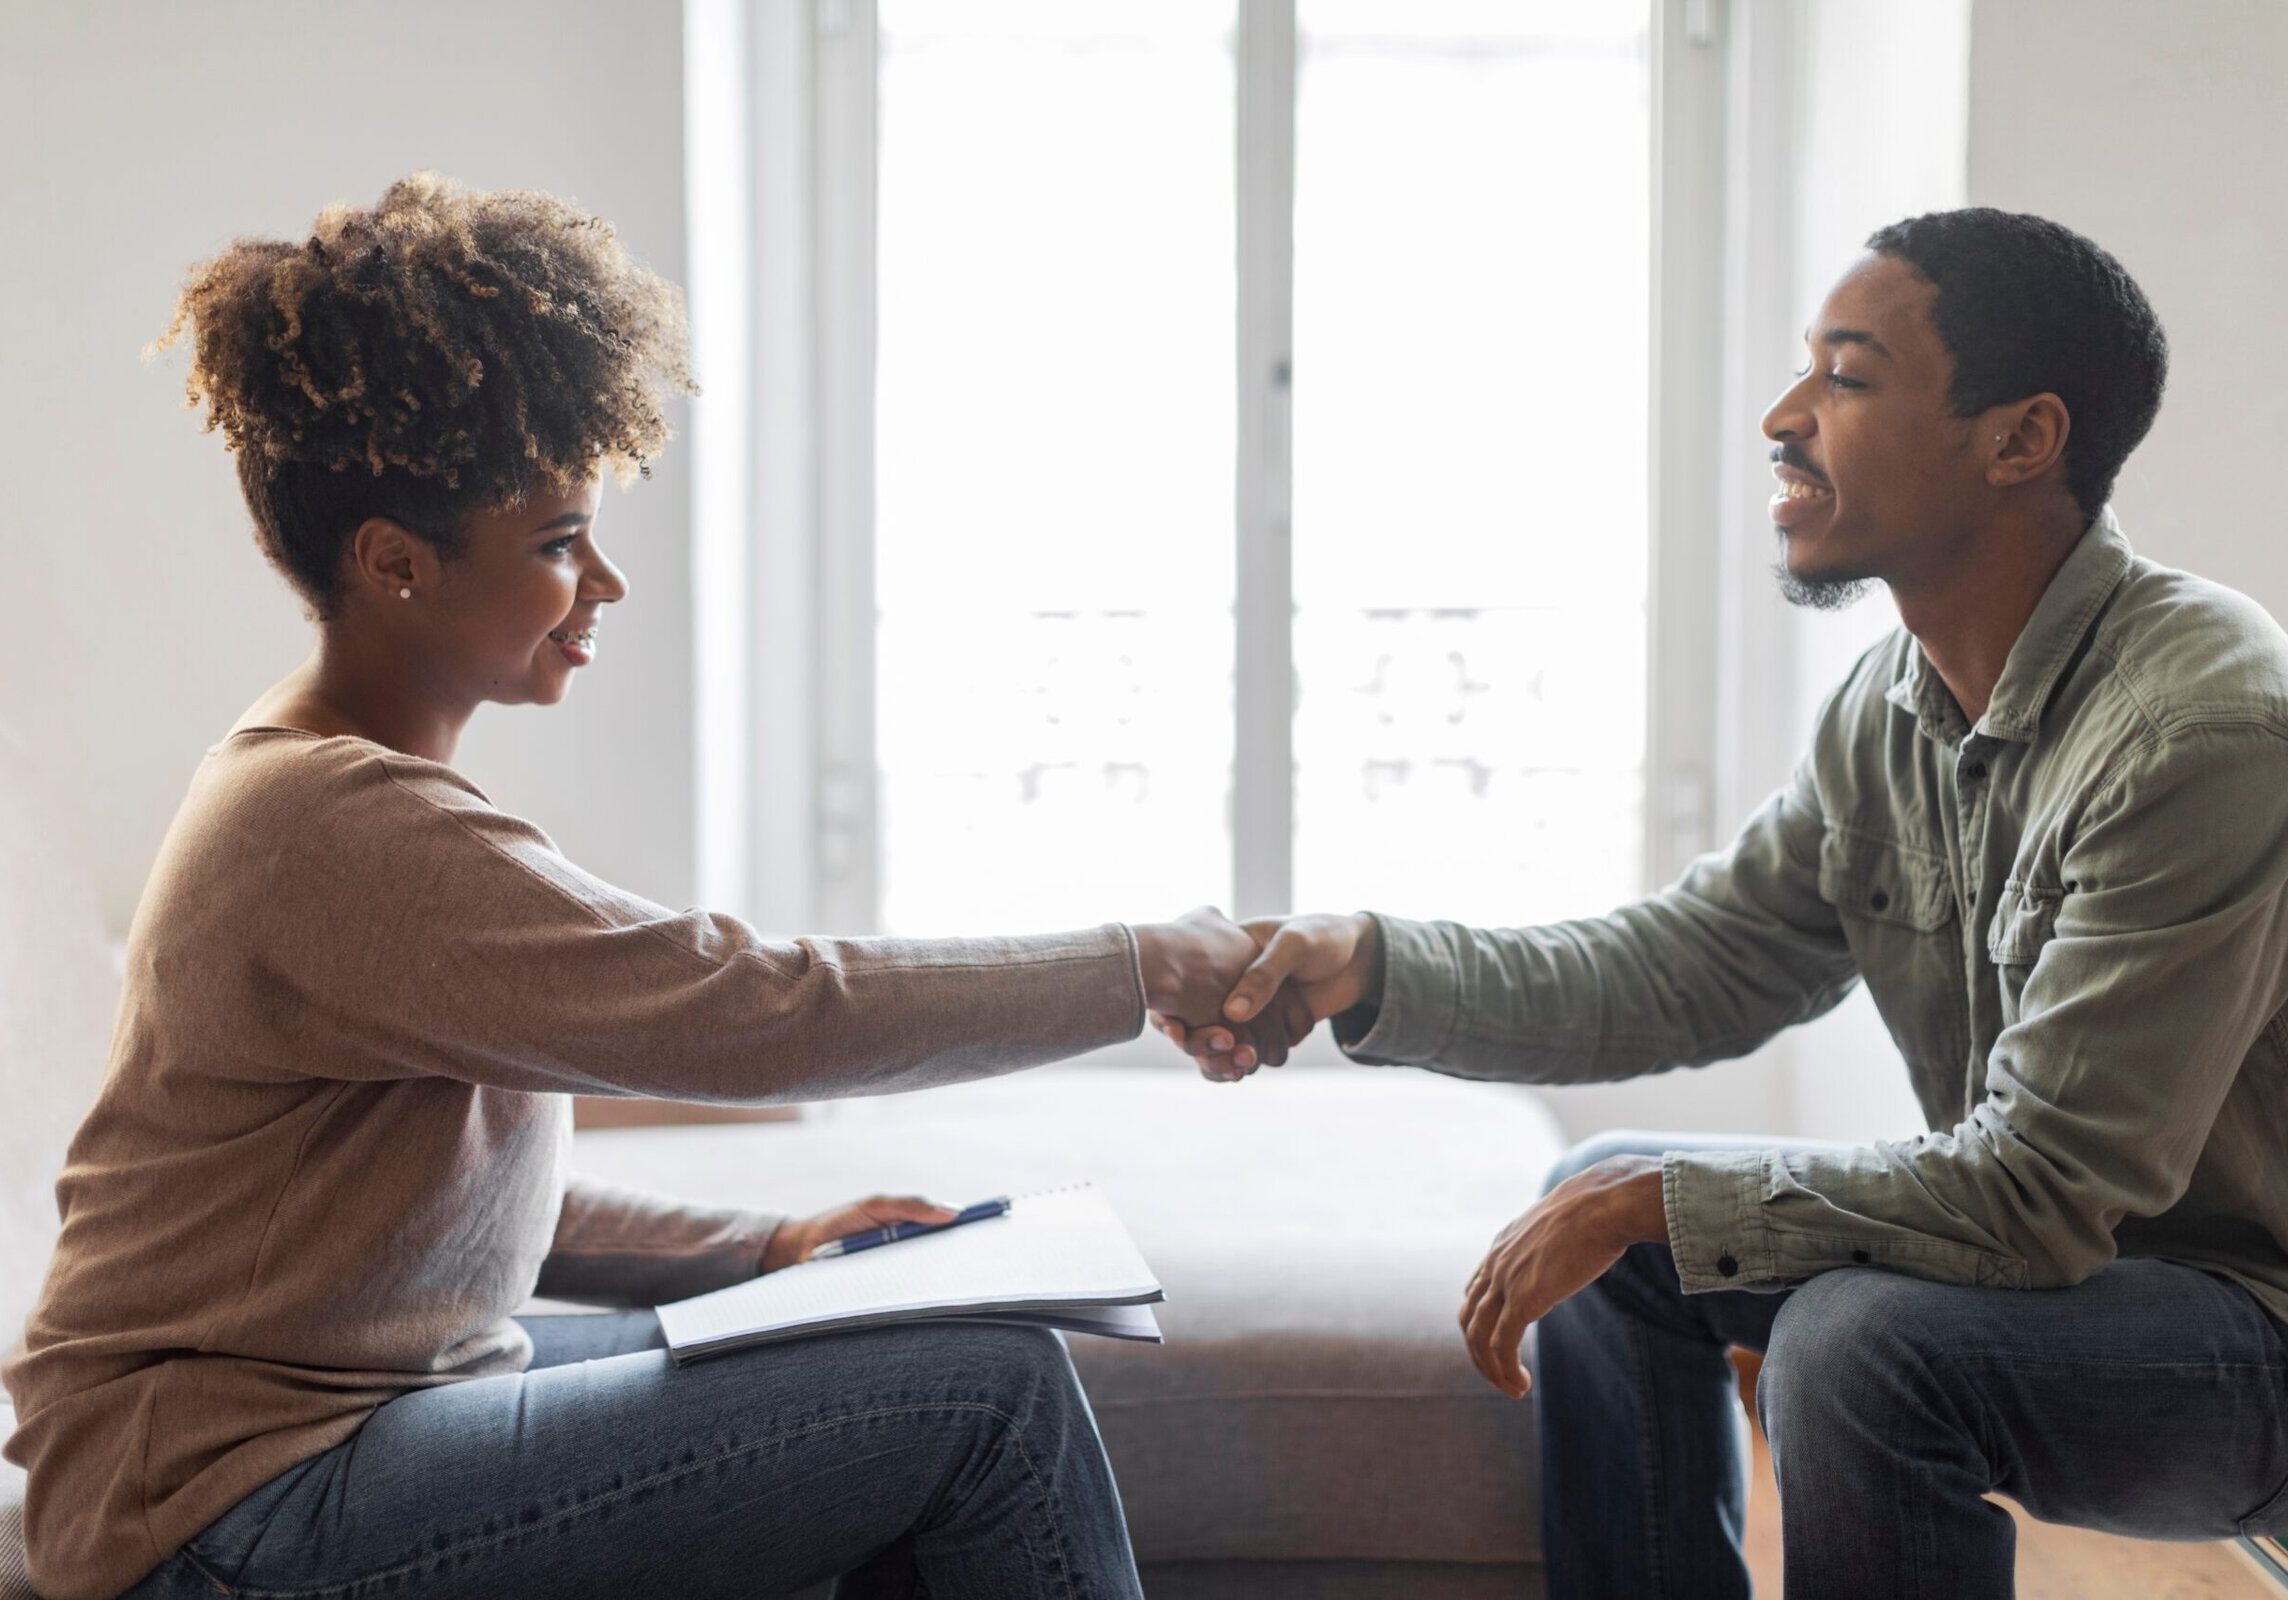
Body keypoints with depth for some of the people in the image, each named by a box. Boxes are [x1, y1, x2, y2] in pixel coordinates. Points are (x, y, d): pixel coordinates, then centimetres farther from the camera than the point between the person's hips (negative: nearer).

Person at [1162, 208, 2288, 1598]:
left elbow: (2035, 1189, -28)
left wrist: (1653, 1201, -21)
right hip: (2065, 1255, 8)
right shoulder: (1900, 702, 0)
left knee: (1859, 1339, -32)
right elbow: (1679, 972, 3)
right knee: (1602, 1216, 6)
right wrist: (1370, 969, -10)